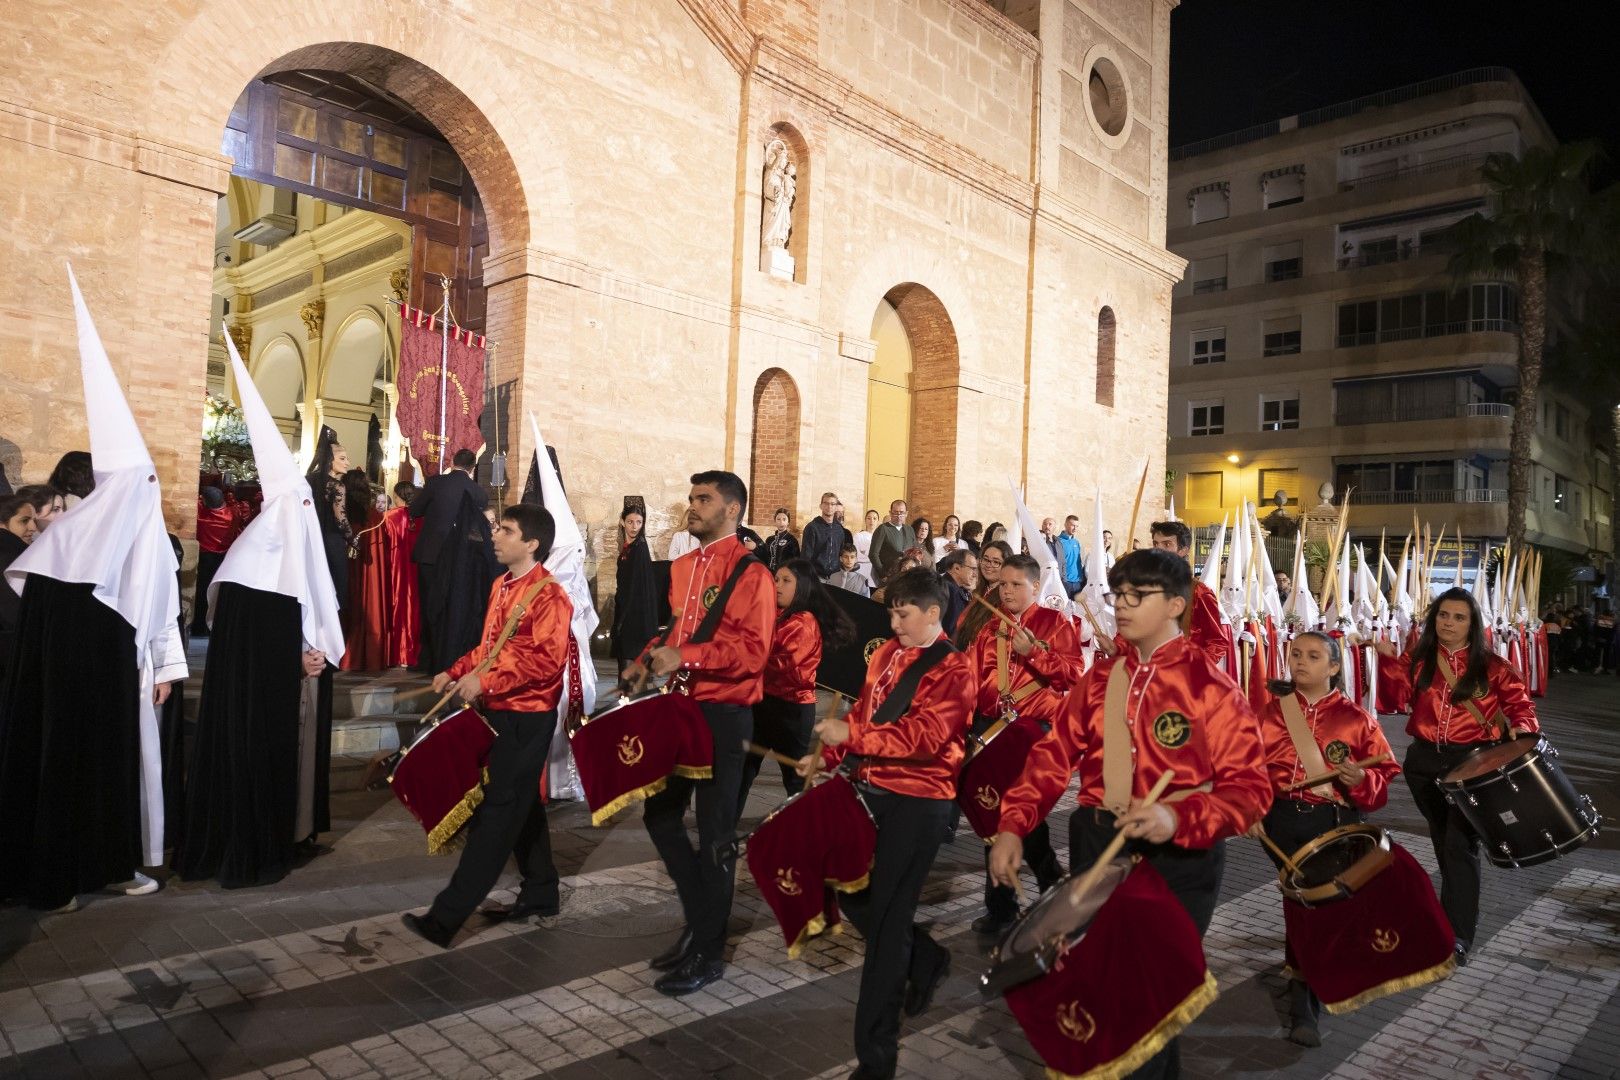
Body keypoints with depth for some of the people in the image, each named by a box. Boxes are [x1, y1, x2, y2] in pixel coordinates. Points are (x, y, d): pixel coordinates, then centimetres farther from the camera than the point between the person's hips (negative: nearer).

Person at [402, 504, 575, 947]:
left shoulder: (549, 595, -16)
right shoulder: (501, 586, 11)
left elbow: (547, 659, -25)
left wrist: (485, 682, -26)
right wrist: (456, 672, 9)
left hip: (526, 718, -9)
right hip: (499, 713, 9)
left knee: (497, 813, -3)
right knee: (522, 805, 17)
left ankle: (446, 917, 0)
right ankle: (541, 893, 31)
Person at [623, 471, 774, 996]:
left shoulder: (750, 573, -12)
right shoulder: (683, 567, 12)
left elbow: (752, 651, -21)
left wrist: (685, 657, -27)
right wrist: (652, 657, 4)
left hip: (723, 714, -8)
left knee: (714, 831, 2)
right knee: (660, 813, 13)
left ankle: (708, 952, 18)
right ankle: (702, 919, 31)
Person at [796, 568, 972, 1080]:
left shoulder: (952, 669, -13)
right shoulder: (886, 653, 9)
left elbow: (924, 736, -24)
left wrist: (851, 735, -28)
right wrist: (829, 755, 3)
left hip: (917, 803, -7)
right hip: (871, 789, 8)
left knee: (887, 922, -1)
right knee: (851, 892, 15)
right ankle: (925, 959, 40)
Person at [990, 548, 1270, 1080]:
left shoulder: (1211, 686, -12)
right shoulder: (1103, 674, 4)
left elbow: (1250, 786, -15)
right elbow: (1057, 752, 4)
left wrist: (1179, 818, -32)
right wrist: (1013, 826, -7)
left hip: (1177, 860, -5)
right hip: (1096, 847, 6)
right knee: (1093, 981, 17)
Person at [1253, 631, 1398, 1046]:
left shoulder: (1355, 718, 0)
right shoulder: (1270, 707, 1)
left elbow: (1383, 775, 1)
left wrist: (1360, 780, -20)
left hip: (1337, 823, -1)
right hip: (1282, 820, 1)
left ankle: (1304, 1006, 13)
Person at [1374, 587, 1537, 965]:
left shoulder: (1491, 666, -3)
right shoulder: (1418, 659, 4)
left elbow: (1519, 701, 1)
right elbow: (1399, 695, -6)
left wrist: (1523, 726, -20)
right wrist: (1389, 659, -20)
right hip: (1424, 760, 4)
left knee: (1460, 844, -9)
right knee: (1442, 840, 18)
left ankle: (1459, 935, -5)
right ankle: (1461, 908, 40)